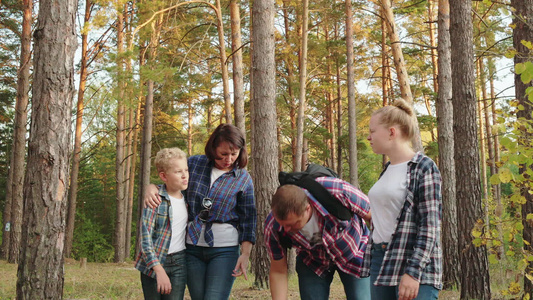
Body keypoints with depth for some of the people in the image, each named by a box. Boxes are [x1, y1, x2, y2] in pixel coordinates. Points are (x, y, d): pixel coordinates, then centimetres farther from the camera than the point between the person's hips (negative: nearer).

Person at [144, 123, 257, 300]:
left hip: (224, 250, -3)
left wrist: (245, 254, -8)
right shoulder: (194, 163, 2)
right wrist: (152, 188, -7)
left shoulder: (243, 179, -1)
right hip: (193, 247, 3)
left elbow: (248, 219, 0)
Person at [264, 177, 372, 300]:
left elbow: (371, 215, -18)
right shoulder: (273, 228, -29)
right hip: (312, 263, 1)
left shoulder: (337, 192, -38)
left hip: (354, 254, -1)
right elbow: (278, 272, -14)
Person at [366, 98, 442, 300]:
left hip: (413, 264, -7)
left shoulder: (423, 167, -8)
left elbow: (430, 226, -15)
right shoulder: (387, 170, 14)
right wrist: (372, 259, 17)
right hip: (381, 261, 7)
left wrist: (413, 272, -22)